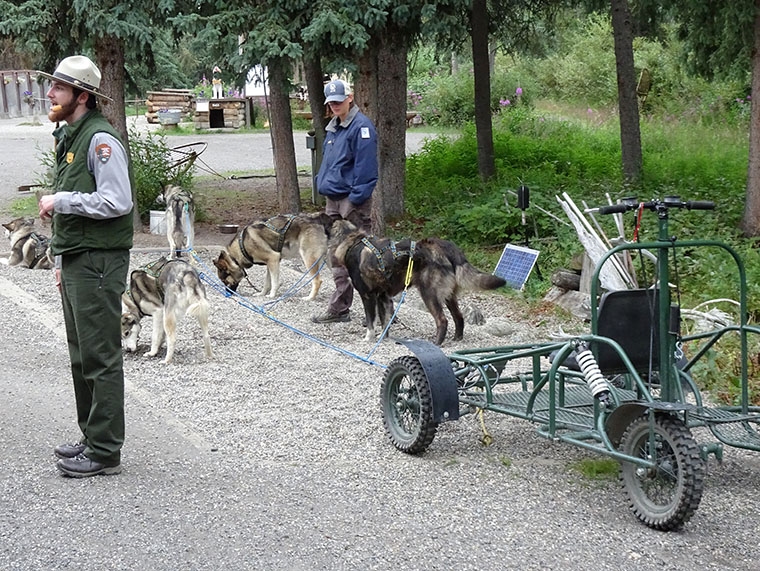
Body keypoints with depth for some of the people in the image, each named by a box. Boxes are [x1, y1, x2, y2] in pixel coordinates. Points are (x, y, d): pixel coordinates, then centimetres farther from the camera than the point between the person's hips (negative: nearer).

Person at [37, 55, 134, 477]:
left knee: (101, 357, -6)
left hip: (99, 262, -10)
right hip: (76, 261, 10)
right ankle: (92, 438, 25)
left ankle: (105, 452, 0)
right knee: (82, 357, 15)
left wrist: (59, 201, -17)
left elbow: (117, 201, -24)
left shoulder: (100, 139, -15)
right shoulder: (69, 137, 17)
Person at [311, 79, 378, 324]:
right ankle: (339, 309, 18)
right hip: (333, 200, 9)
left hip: (353, 201, -9)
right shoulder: (333, 127, 17)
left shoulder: (361, 126, -12)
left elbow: (365, 166, -17)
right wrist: (323, 184, 20)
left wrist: (356, 198, -20)